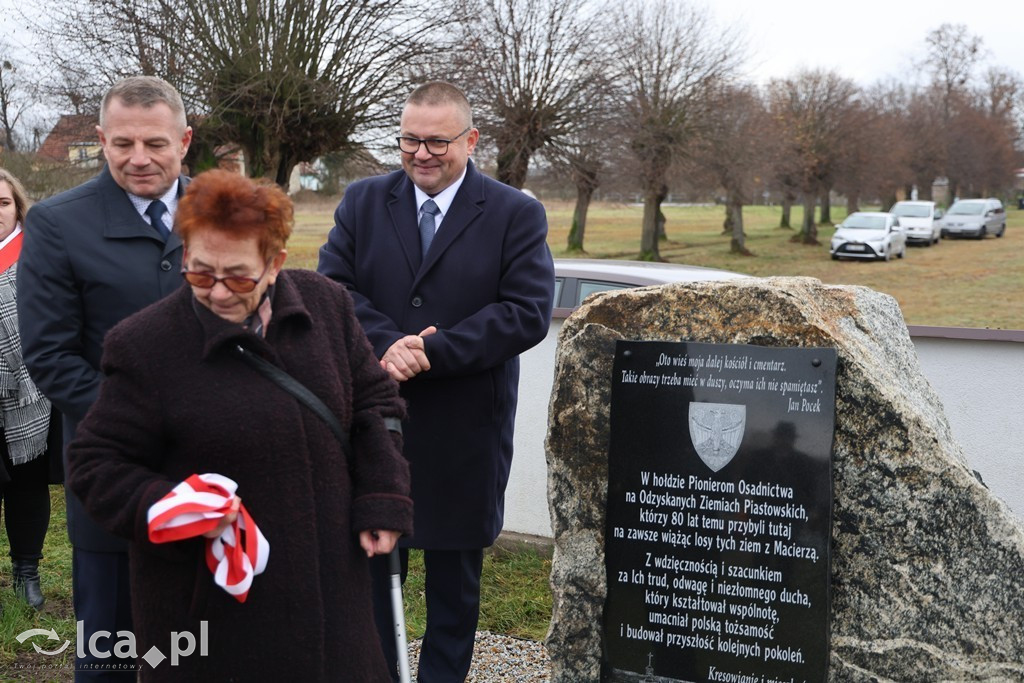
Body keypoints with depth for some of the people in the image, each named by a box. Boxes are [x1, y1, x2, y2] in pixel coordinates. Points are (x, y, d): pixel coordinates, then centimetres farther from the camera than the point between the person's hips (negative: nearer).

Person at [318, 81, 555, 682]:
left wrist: (432, 352, -20)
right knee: (370, 563, 13)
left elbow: (528, 313, -13)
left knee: (455, 575, 13)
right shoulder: (363, 202, 5)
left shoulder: (518, 216, -3)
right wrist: (386, 344, -21)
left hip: (466, 434, -2)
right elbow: (333, 287, -3)